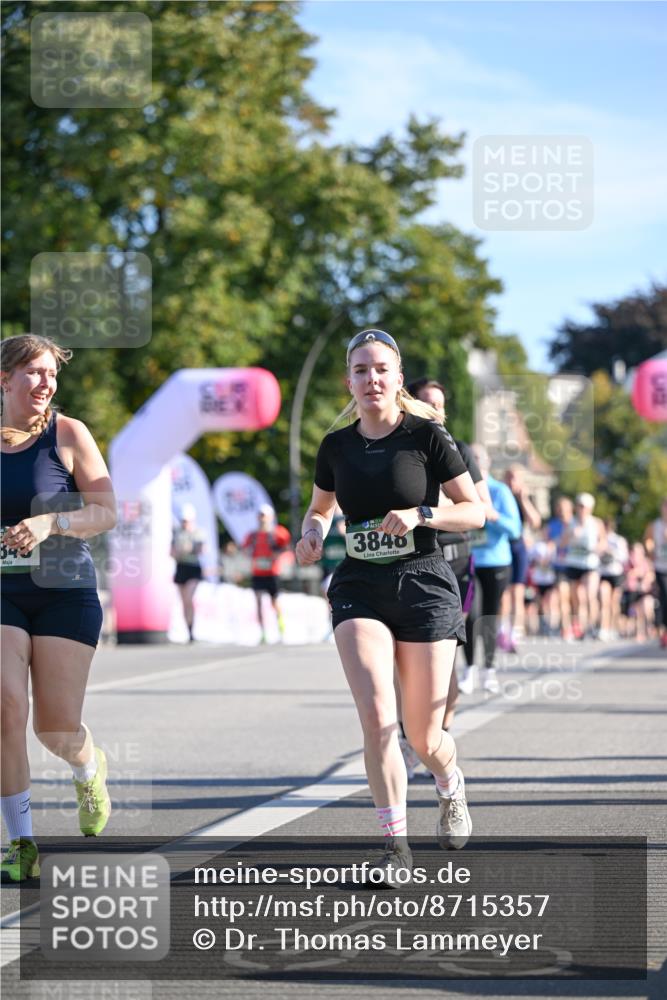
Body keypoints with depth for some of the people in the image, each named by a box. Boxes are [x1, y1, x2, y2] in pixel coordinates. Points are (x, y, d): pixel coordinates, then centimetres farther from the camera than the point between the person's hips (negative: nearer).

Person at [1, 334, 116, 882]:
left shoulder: (69, 434, -4)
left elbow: (107, 511, -8)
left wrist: (50, 523, -22)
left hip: (65, 590, -2)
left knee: (58, 725, -2)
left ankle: (90, 769, 37)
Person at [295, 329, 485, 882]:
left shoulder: (428, 435, -4)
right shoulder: (337, 446, 6)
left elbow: (475, 511, -1)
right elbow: (320, 508, 23)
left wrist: (421, 515, -18)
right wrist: (311, 535, 0)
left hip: (424, 586, -2)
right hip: (360, 588, 2)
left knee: (424, 735, 3)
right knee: (377, 714, -19)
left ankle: (452, 791, 39)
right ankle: (396, 843, -10)